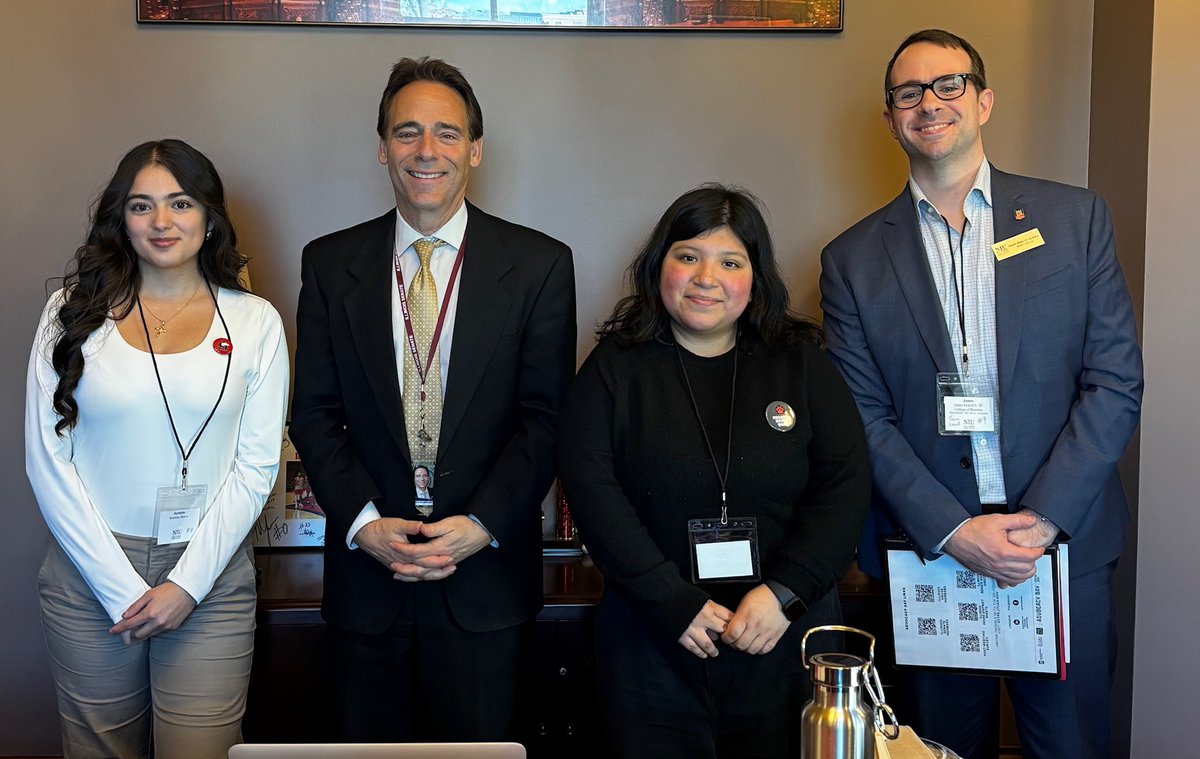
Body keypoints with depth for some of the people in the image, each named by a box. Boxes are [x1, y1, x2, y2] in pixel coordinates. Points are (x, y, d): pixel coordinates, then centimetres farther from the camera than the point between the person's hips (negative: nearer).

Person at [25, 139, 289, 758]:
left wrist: (186, 584, -9)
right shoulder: (74, 312, 2)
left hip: (211, 579, 0)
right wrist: (119, 587, -8)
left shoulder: (254, 322, 2)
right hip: (90, 575, 1)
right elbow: (47, 460, -2)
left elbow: (256, 467, -1)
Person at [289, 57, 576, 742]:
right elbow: (315, 411, 2)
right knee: (372, 745, 14)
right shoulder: (330, 263, 3)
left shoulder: (539, 265, -2)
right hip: (366, 567, 2)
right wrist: (362, 522, -10)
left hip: (486, 575, -1)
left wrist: (483, 525, -14)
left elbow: (546, 416, -4)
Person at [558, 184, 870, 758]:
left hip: (786, 641, 1)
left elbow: (846, 485, -2)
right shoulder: (616, 367, 0)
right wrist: (675, 604, -16)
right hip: (651, 647, -1)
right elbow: (590, 487, -9)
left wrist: (784, 593, -14)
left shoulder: (801, 363, 3)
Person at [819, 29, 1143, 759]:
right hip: (930, 552, 0)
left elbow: (1117, 380, -2)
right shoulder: (854, 259, 2)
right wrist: (952, 531, -13)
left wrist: (1045, 517, -12)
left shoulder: (1074, 217, 2)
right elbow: (864, 418, -1)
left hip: (1066, 543, 0)